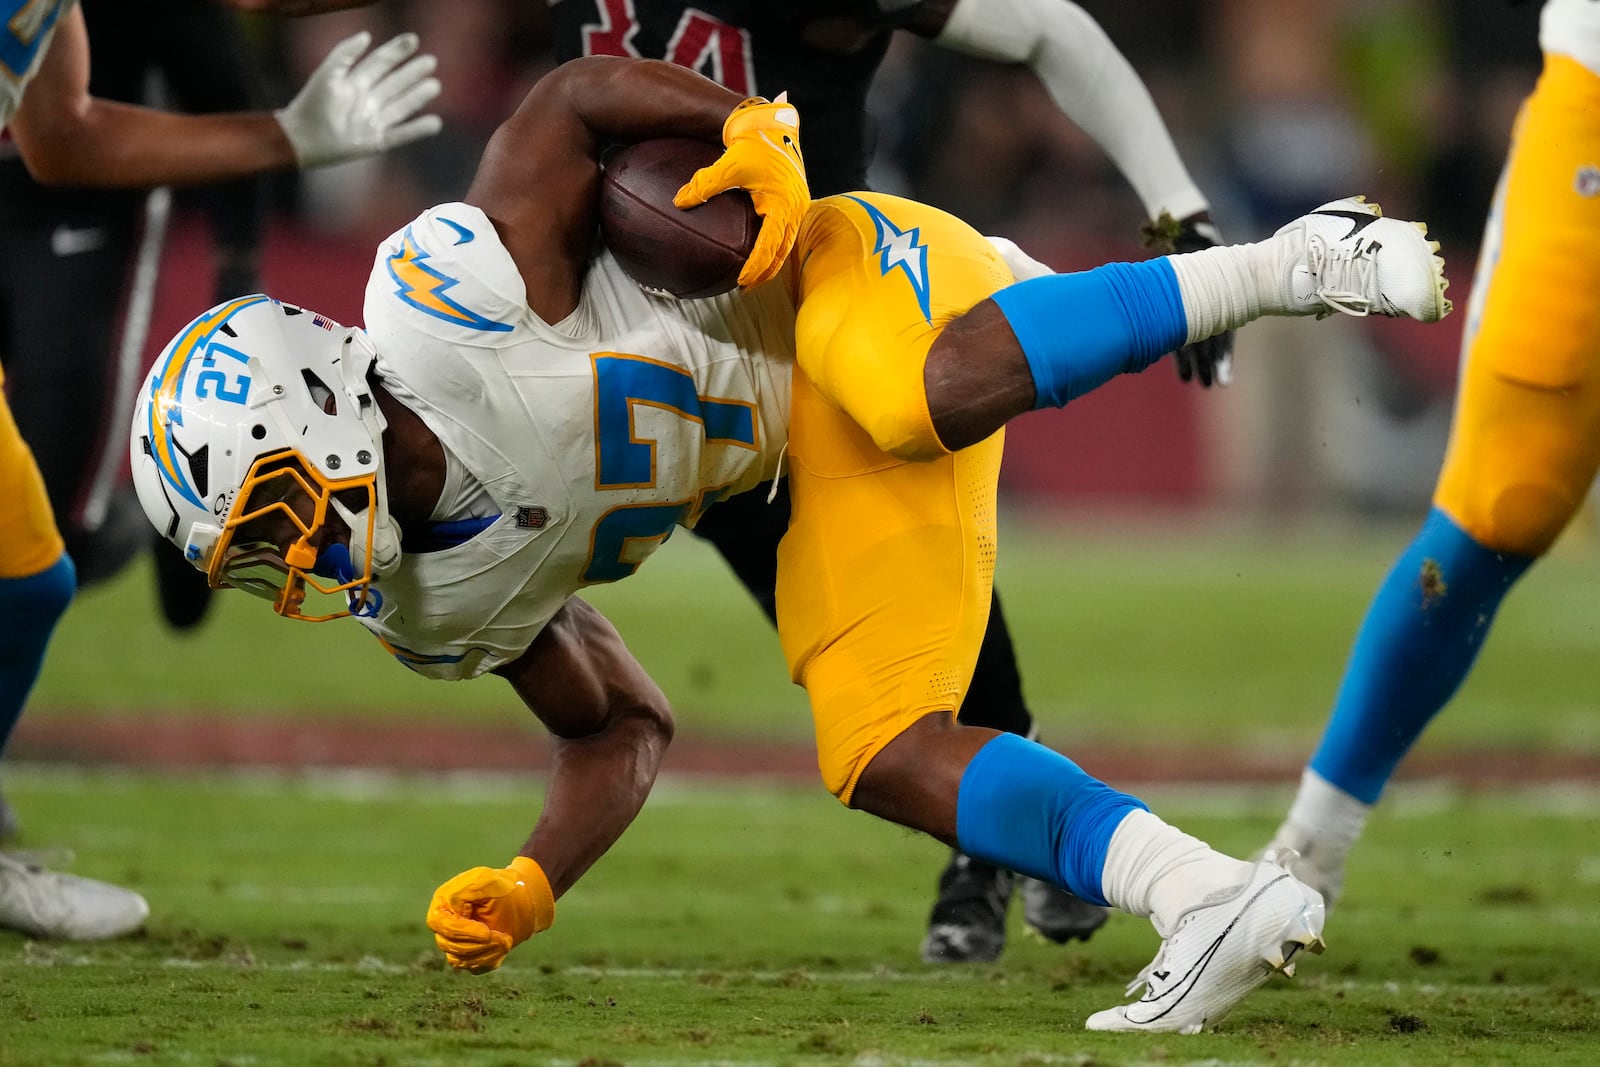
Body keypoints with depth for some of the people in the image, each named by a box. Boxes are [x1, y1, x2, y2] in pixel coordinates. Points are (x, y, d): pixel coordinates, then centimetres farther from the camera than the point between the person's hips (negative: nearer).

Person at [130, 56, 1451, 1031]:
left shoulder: (440, 313, -20)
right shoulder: (449, 601, 5)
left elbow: (574, 100, -10)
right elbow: (622, 731, 14)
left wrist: (758, 138, -21)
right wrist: (532, 887, -1)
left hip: (848, 292, -8)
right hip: (818, 452, 8)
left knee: (937, 401, -43)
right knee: (881, 757, -10)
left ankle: (1292, 264, -29)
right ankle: (1220, 901, -14)